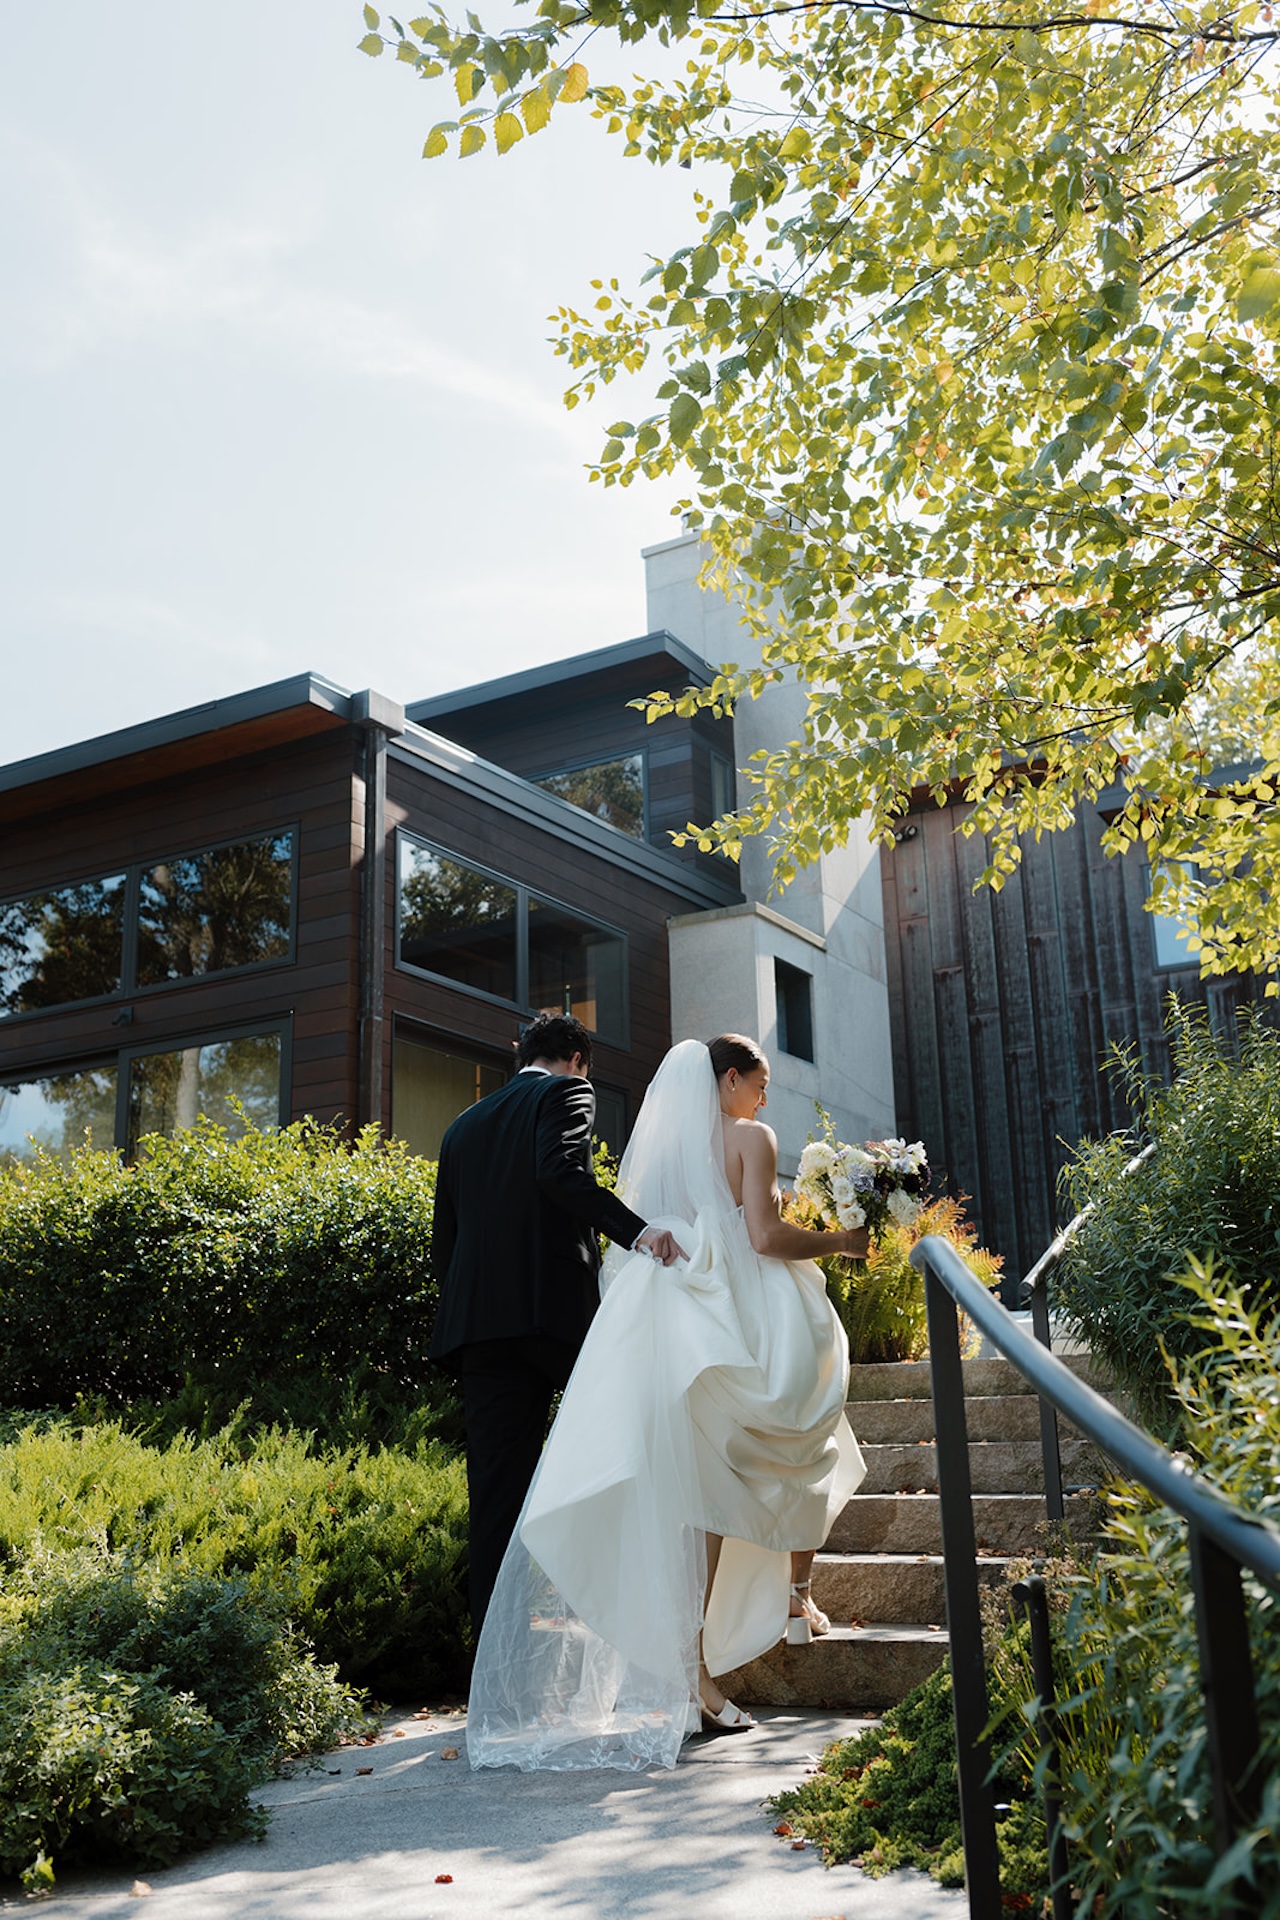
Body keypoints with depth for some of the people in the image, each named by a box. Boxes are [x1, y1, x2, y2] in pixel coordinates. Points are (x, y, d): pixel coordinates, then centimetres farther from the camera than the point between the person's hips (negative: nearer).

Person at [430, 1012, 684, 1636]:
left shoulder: (464, 1125, 25)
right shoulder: (566, 1092, 6)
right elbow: (559, 1171, -16)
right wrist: (637, 1230, -24)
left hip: (477, 1322, 6)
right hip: (553, 1307, -6)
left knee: (496, 1494, 4)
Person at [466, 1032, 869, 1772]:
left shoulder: (662, 1144, 17)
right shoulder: (751, 1138, -2)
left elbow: (636, 1241, 17)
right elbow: (765, 1236, -12)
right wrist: (842, 1241, 1)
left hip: (666, 1331, 6)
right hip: (740, 1325, -5)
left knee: (700, 1487, 5)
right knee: (806, 1451, 20)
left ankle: (691, 1665, 1)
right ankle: (796, 1598, 26)